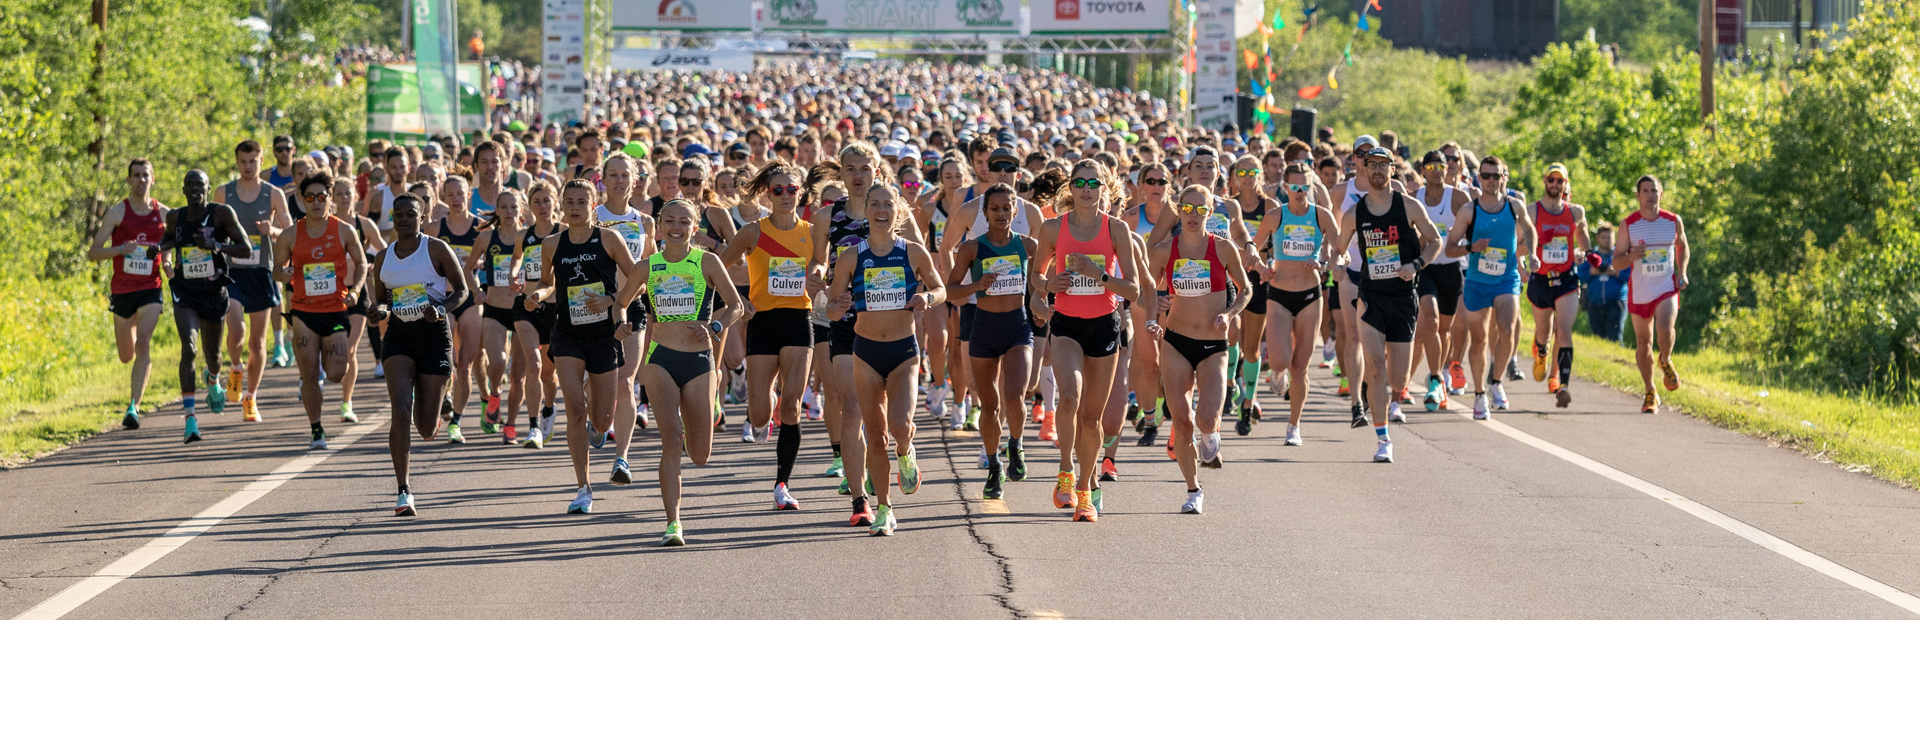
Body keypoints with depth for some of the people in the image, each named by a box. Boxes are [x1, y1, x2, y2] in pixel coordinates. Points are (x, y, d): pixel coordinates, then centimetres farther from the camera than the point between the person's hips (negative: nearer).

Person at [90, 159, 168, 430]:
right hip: (122, 290, 0)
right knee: (127, 356, 11)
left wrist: (168, 266, -3)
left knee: (144, 344, -22)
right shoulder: (117, 212, -3)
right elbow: (93, 253, -5)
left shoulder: (164, 214, 3)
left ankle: (133, 407, -25)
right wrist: (121, 250, -23)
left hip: (150, 290, 0)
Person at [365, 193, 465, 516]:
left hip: (434, 336, -2)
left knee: (426, 428, 1)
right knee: (401, 410, -19)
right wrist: (380, 312, -5)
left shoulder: (437, 250, -2)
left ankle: (431, 416, 44)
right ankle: (404, 492, -19)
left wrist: (441, 309, -20)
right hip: (399, 336, 2)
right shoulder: (383, 258, 8)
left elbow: (462, 291, -1)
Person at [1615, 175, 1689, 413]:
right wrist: (1631, 256, -22)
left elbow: (1683, 247, 19)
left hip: (1667, 289, -1)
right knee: (1643, 342, 7)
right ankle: (1650, 394, 23)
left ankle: (1666, 362, 8)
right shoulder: (1628, 225, -4)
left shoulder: (1674, 221, 0)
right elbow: (1616, 261, 0)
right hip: (1639, 292, 1)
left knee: (1665, 329, -26)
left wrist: (1682, 273, 3)